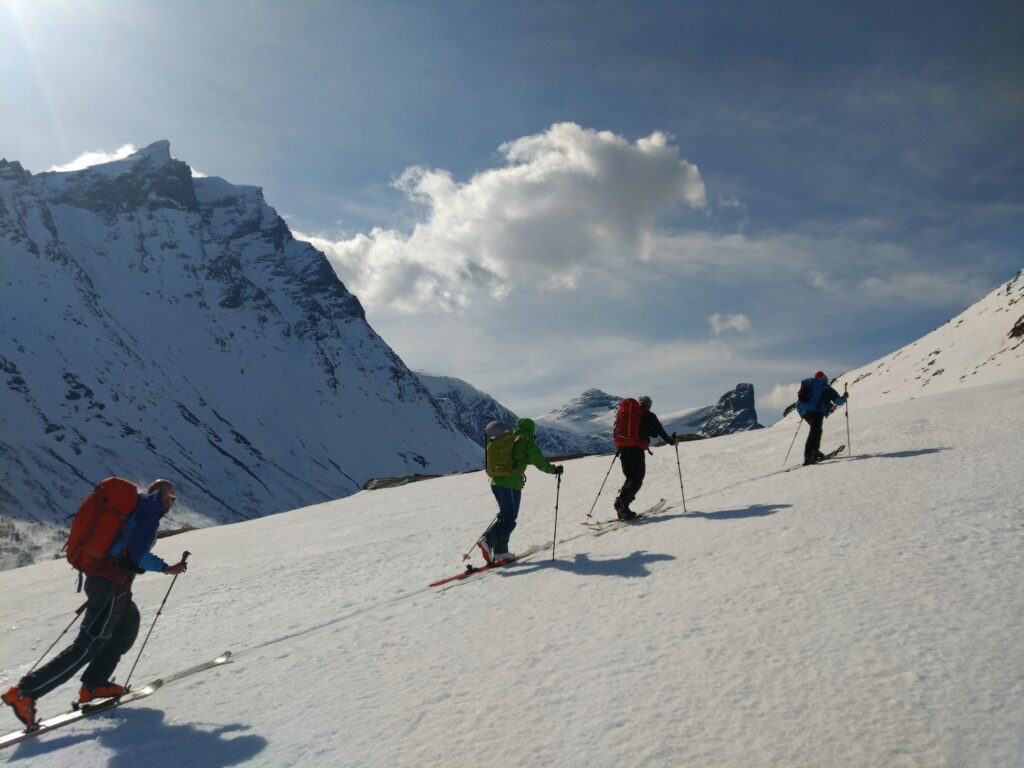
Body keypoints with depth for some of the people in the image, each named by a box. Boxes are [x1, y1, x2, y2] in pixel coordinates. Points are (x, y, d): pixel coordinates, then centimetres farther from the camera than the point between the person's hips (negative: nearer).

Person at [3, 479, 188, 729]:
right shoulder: (151, 516, -9)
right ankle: (25, 692, -11)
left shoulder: (134, 510, 18)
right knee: (88, 646, -8)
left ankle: (94, 684, 20)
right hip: (113, 586, -10)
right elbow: (139, 554, -19)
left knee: (128, 626, 23)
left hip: (98, 577, 10)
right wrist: (167, 568, -8)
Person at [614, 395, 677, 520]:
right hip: (637, 450, -5)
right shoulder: (649, 416, 6)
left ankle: (620, 501, 1)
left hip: (624, 449, 5)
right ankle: (623, 502, -19)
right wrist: (671, 441, 23)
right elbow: (659, 431, 8)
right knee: (637, 480, -2)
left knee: (630, 478, 17)